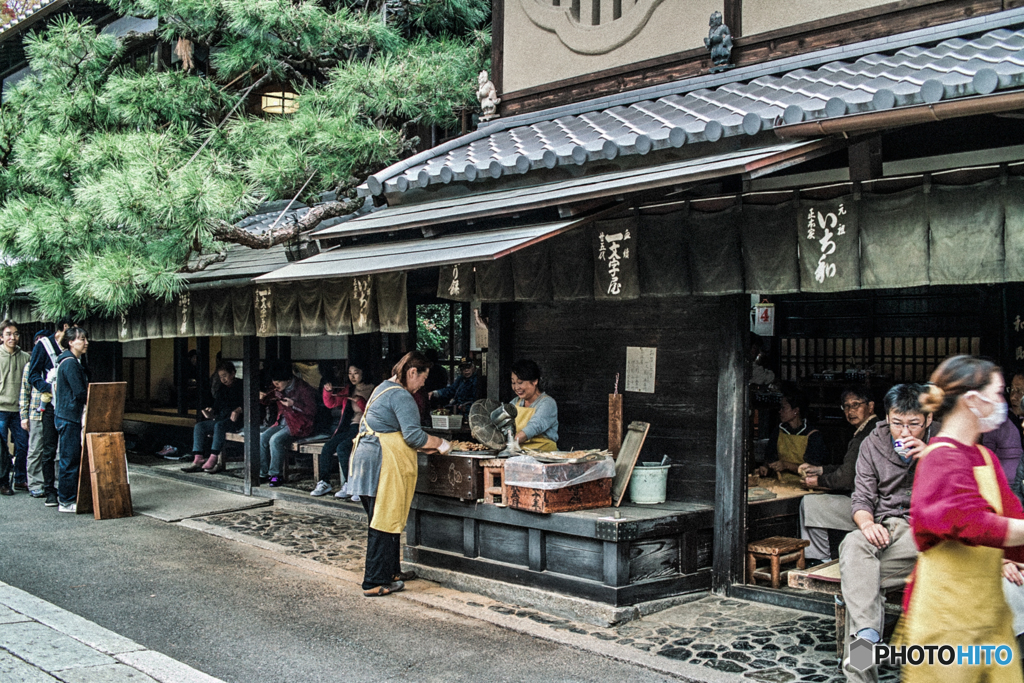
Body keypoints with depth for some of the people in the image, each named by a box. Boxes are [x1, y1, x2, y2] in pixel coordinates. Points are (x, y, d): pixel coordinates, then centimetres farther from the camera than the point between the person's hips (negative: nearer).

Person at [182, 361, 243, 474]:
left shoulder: (240, 387, 1)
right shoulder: (221, 389, 21)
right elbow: (217, 406, 20)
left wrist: (238, 411, -27)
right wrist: (211, 412, -2)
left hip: (236, 421, -7)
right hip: (221, 419, 7)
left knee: (219, 425, -35)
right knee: (199, 426, -11)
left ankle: (213, 459, -37)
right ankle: (198, 460, -20)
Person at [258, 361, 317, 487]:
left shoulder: (303, 388, -15)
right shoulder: (279, 389, 4)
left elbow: (312, 411, -14)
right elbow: (268, 401, 21)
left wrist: (294, 404, -25)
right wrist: (262, 397, -4)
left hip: (299, 425, -7)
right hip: (282, 422, 7)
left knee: (275, 440, -28)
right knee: (262, 437, -14)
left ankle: (275, 475, -17)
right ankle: (263, 473, -6)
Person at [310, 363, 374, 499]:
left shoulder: (372, 390, -2)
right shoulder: (348, 389, 16)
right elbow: (331, 404, 18)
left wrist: (359, 400, -21)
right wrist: (328, 391, 0)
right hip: (348, 427, 6)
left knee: (342, 448, -26)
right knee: (327, 447, -13)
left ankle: (349, 485, -17)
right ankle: (324, 483, -5)